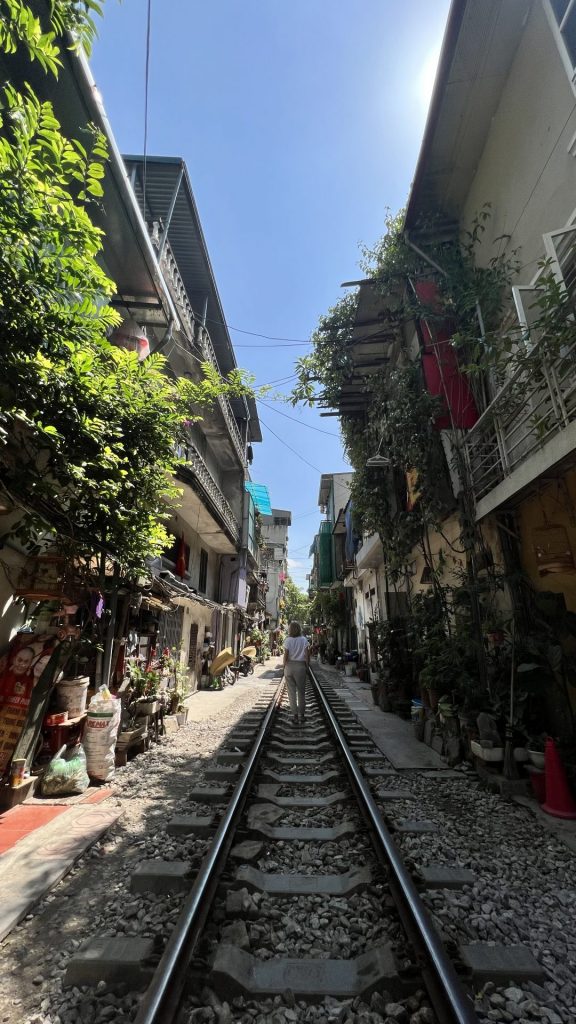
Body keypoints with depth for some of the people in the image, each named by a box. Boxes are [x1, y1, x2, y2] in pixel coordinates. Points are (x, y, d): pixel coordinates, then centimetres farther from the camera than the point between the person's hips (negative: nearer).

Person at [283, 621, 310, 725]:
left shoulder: (288, 640, -4)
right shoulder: (304, 640, -1)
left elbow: (286, 655, -6)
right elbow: (307, 654, -4)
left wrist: (284, 667, 4)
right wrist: (307, 666, 5)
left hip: (289, 666, -1)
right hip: (301, 666, 1)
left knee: (292, 691, 8)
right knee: (301, 691, 12)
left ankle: (295, 715, 10)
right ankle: (301, 715, 16)